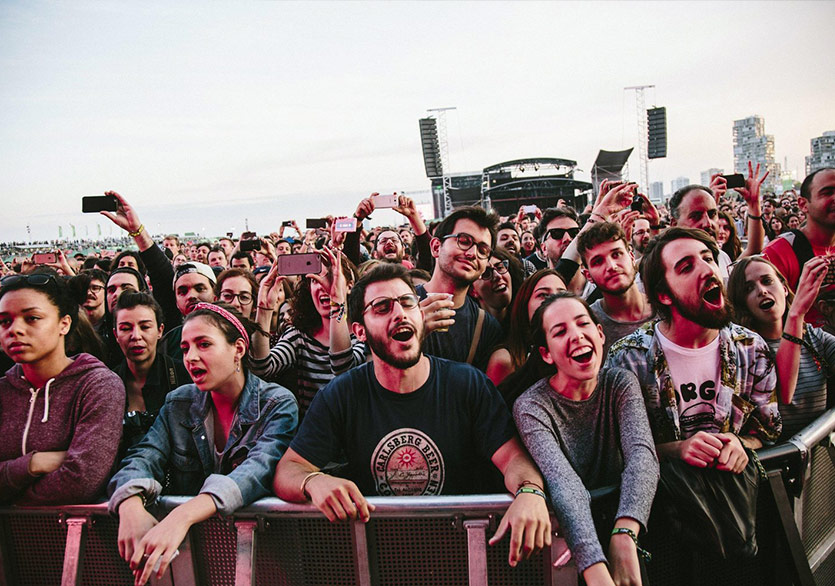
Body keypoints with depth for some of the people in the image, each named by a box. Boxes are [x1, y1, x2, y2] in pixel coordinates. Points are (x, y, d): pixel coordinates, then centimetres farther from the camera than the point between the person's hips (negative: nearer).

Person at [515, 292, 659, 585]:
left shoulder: (621, 384, -3)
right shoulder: (530, 407, -12)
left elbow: (641, 455, -19)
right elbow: (565, 485, -25)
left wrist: (624, 537, -35)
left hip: (621, 519, 1)